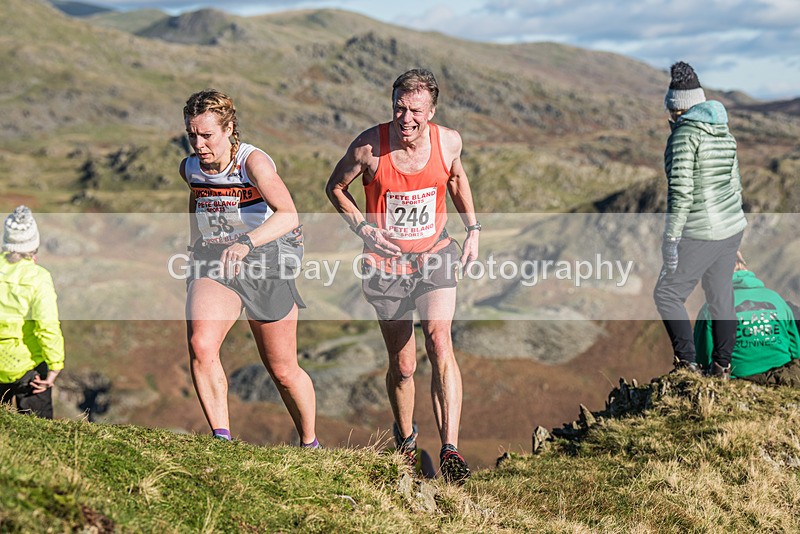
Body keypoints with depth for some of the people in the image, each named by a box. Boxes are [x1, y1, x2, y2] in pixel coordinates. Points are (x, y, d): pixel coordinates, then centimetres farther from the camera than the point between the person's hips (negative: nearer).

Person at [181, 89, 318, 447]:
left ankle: (310, 444, 31)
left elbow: (288, 215, -35)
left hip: (263, 259, -4)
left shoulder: (254, 162, -20)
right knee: (200, 346, -26)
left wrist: (247, 241, -51)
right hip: (212, 262, 4)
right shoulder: (190, 168, -1)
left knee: (283, 371, 7)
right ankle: (221, 438, -20)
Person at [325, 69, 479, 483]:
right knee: (402, 365, 7)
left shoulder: (448, 141, -8)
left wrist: (473, 229, 9)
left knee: (439, 343, -21)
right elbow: (335, 188, 2)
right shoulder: (369, 146, -16)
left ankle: (450, 449, -23)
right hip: (385, 263, -1)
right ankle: (405, 439, 34)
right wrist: (363, 227, -13)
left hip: (435, 256, 1)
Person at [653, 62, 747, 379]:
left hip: (701, 232, -8)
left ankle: (686, 363, -2)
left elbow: (681, 189, -21)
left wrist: (670, 236, -18)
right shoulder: (724, 133, 11)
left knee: (667, 294, 2)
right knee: (720, 297, 15)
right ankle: (722, 367, 22)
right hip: (732, 227, 8)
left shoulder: (685, 133, -14)